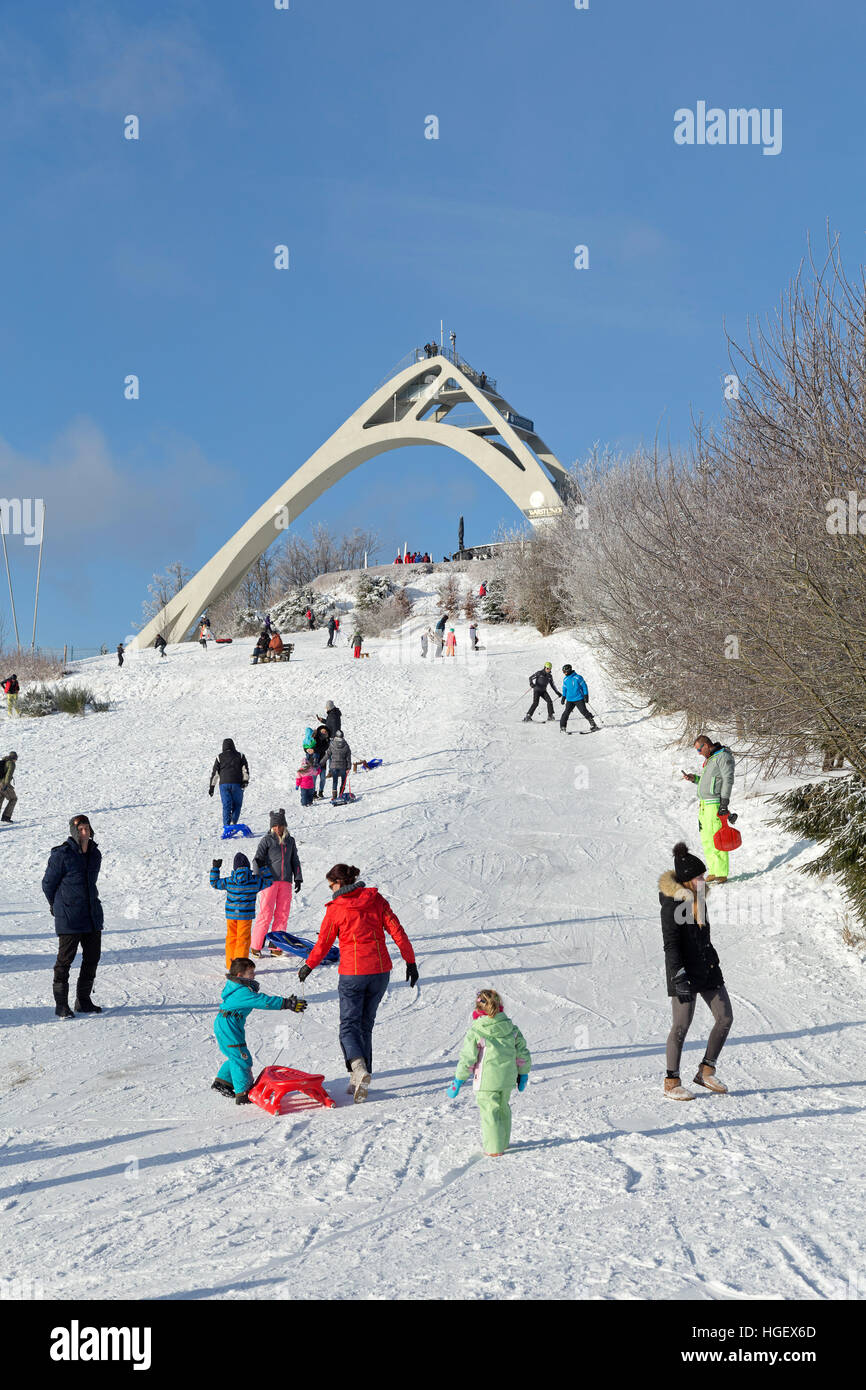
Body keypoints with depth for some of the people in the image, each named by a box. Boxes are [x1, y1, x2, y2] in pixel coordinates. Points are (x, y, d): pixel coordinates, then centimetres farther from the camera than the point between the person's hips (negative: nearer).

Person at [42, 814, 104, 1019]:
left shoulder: (95, 854, 7)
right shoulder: (62, 855, -13)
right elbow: (48, 883, -2)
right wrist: (57, 905, 11)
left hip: (93, 915, 6)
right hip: (69, 917, -6)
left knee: (92, 957, 9)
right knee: (65, 959, -1)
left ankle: (84, 1000, 21)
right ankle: (61, 1004, 9)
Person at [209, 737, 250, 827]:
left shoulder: (219, 757, 11)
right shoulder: (240, 756, 11)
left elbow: (214, 772, 9)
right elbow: (245, 769, -3)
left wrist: (211, 787, 11)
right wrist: (245, 781, -12)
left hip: (224, 784, 1)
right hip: (237, 784, -1)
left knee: (226, 806, 2)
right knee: (237, 805, 11)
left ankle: (227, 827, -6)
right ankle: (233, 822, -7)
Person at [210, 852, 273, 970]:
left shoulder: (229, 881, -6)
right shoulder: (254, 881, -8)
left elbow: (214, 883, 8)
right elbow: (269, 881, 6)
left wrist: (215, 868, 16)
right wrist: (264, 868, 14)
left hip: (230, 915, 2)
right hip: (245, 915, -2)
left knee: (231, 938, 14)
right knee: (243, 939, 4)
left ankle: (230, 964, 19)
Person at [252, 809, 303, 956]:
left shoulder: (290, 841, 16)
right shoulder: (267, 840, 3)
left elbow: (295, 861, 22)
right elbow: (258, 859, 1)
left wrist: (298, 878, 15)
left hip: (286, 881, 4)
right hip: (270, 880, -4)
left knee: (282, 914, 2)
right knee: (266, 913, -8)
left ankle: (276, 947, 8)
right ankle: (256, 946, -2)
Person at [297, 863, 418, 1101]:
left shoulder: (336, 909, -7)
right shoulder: (376, 899, 2)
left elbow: (323, 942, 2)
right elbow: (397, 931, -1)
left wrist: (308, 966, 18)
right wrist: (410, 962, 5)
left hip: (352, 974, -4)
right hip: (380, 970, 4)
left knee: (349, 1025, 4)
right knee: (366, 1024, 16)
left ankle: (358, 1069, -22)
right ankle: (361, 1079, 14)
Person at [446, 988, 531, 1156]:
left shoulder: (476, 1032, -15)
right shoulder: (511, 1028, 0)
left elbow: (467, 1058, -11)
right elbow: (522, 1051, 9)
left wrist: (458, 1082, -2)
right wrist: (523, 1074, 22)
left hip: (487, 1081, -5)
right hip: (507, 1079, 5)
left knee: (489, 1112, 4)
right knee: (503, 1109, 22)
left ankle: (494, 1149, 7)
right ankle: (503, 1143, 33)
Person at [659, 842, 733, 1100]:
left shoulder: (698, 898, 11)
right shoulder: (672, 904, -14)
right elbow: (670, 944, -17)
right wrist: (679, 976, -23)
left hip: (708, 968, 8)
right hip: (685, 970, -8)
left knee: (725, 1018, 5)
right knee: (682, 1025, -4)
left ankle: (706, 1071, 18)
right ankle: (671, 1082, 8)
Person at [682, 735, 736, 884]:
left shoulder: (723, 757, -9)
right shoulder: (709, 759, 20)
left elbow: (728, 780, -15)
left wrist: (724, 802, -20)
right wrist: (694, 778, 11)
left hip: (715, 804, -10)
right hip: (704, 804, 10)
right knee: (706, 839, 10)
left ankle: (721, 874, -9)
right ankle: (713, 872, 15)